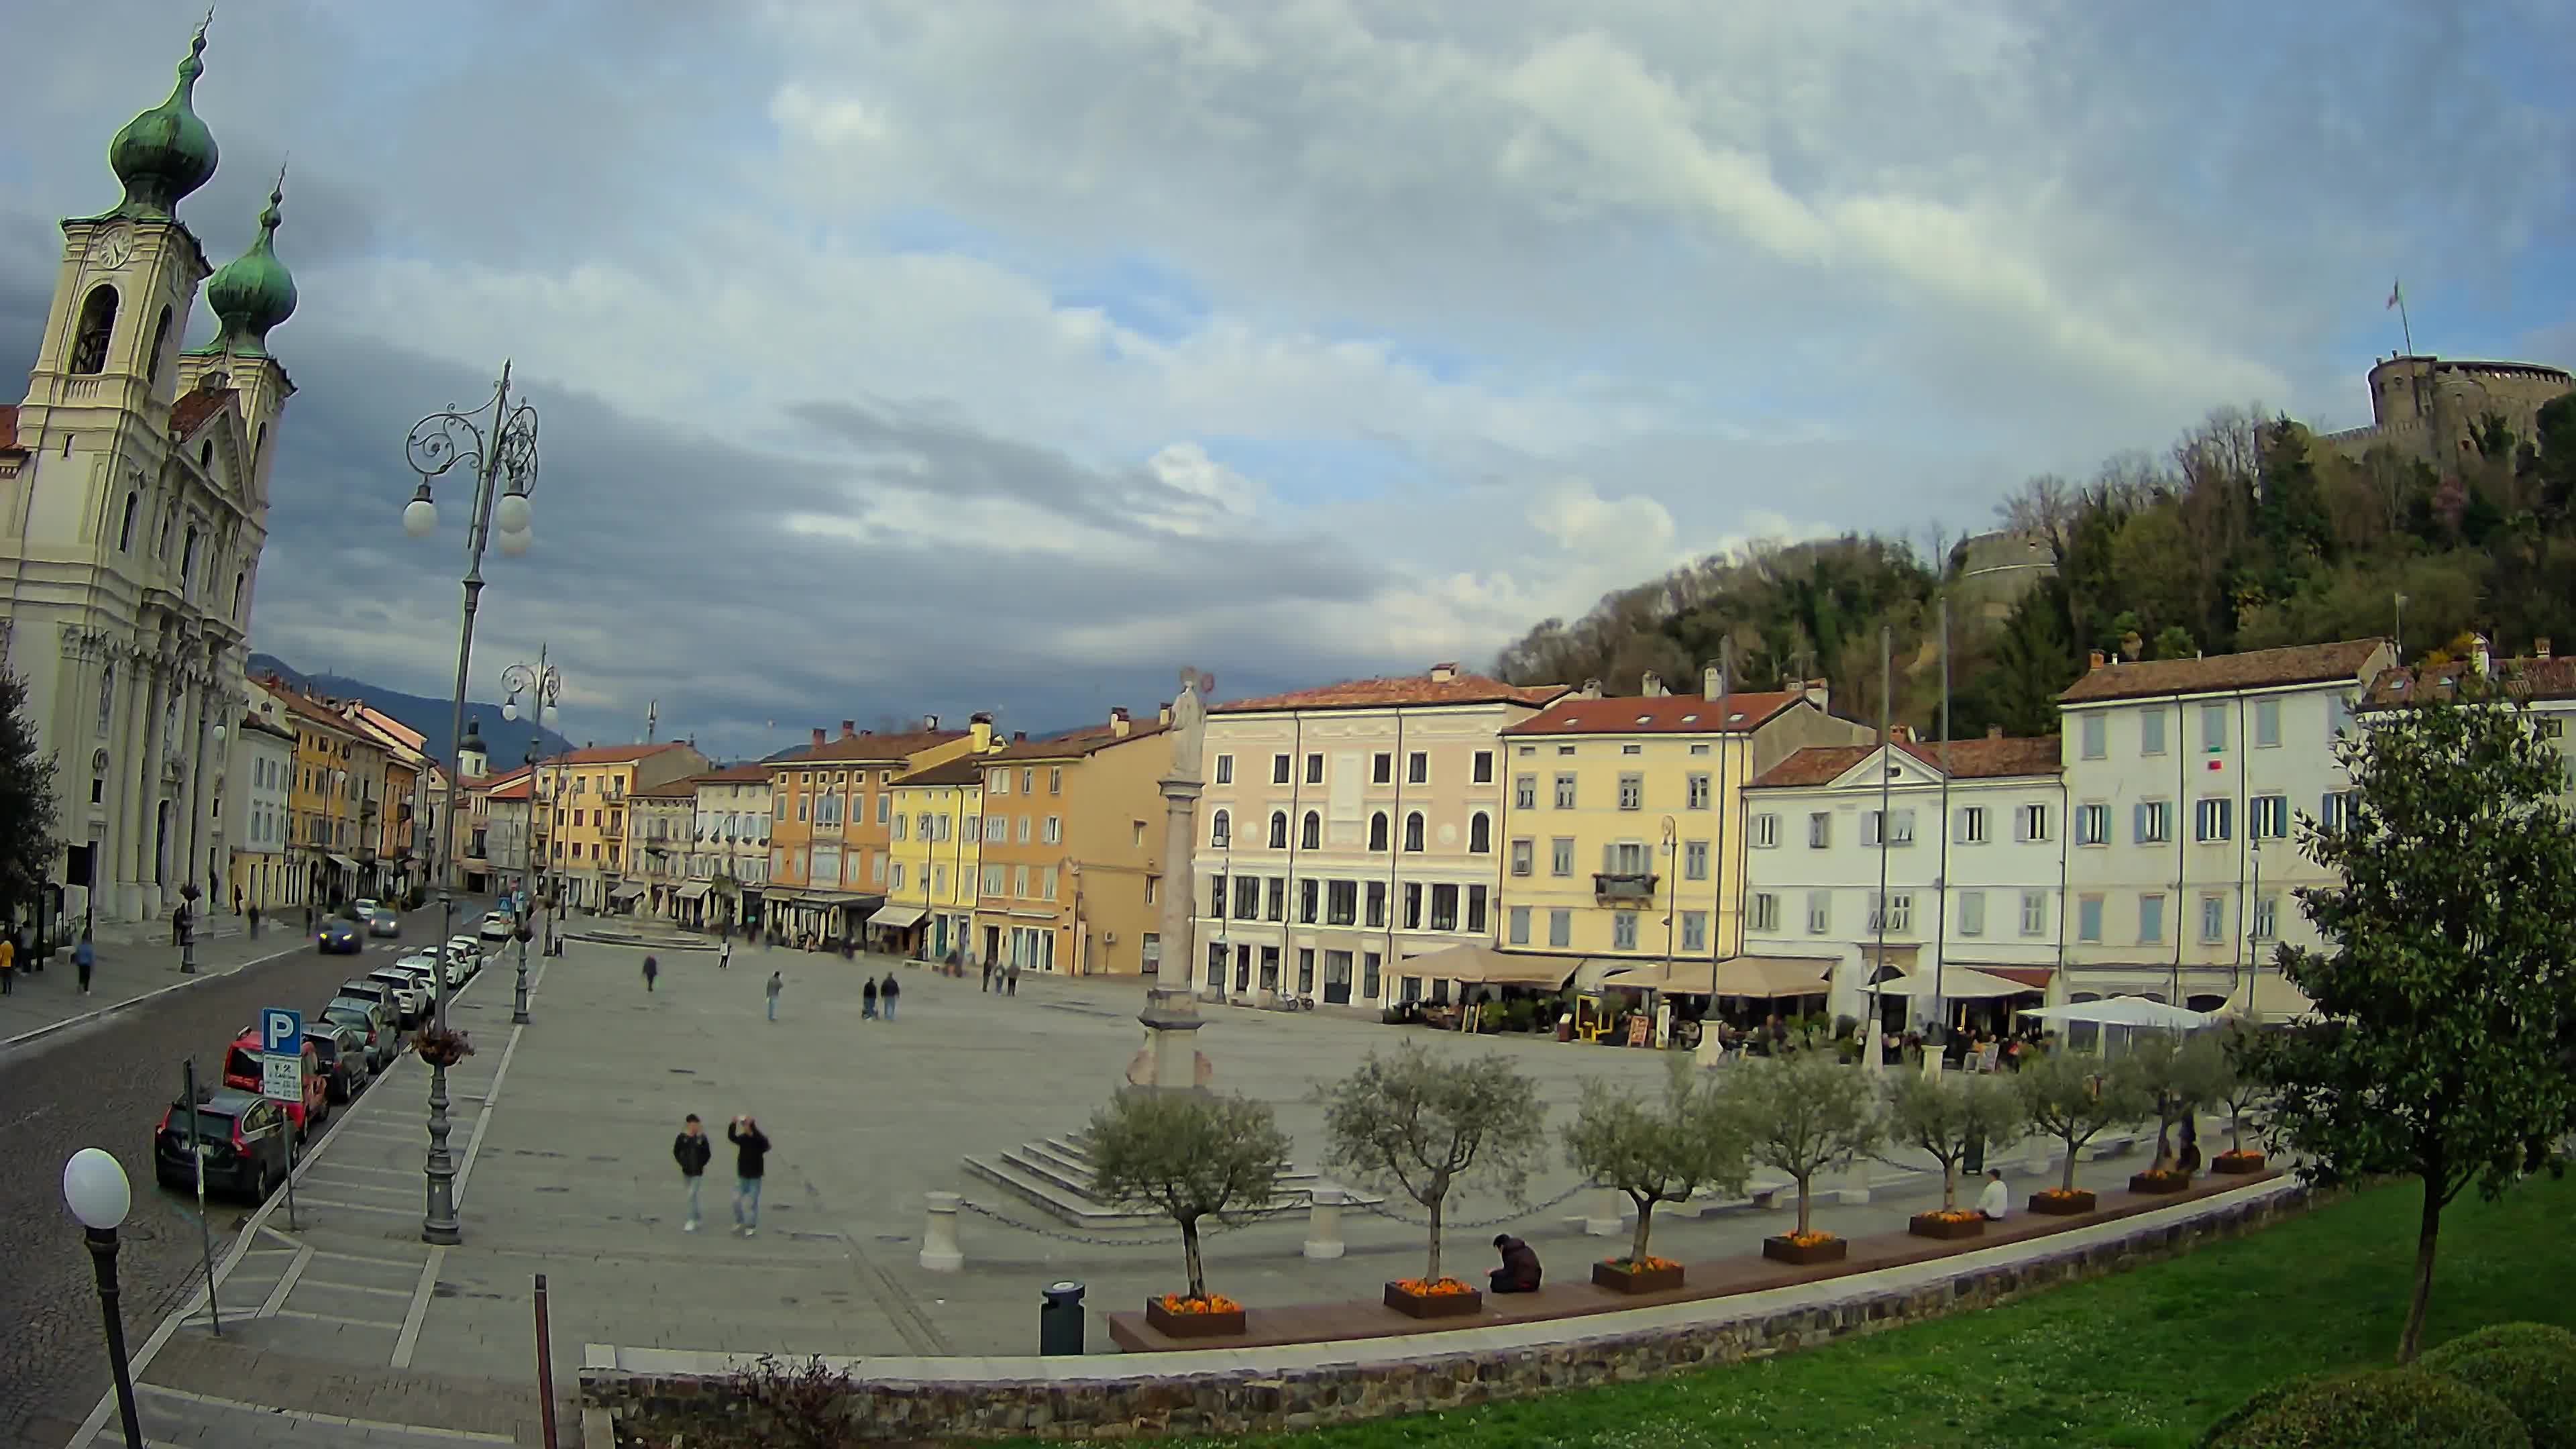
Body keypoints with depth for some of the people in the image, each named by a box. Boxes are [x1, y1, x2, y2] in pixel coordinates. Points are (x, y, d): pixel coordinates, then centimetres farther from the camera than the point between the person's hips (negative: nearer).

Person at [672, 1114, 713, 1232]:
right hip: (686, 1171, 3)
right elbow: (676, 1152, 6)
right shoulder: (682, 1137, -6)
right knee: (693, 1195, 16)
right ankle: (697, 1217, 31)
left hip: (697, 1172, -3)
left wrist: (702, 1164, -5)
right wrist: (681, 1163, -3)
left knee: (692, 1195, -9)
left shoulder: (701, 1137, -9)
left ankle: (691, 1221, -2)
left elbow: (707, 1153, 1)